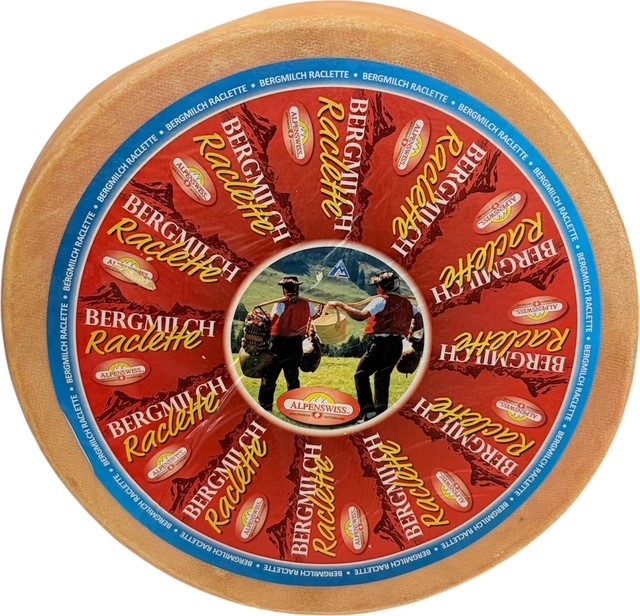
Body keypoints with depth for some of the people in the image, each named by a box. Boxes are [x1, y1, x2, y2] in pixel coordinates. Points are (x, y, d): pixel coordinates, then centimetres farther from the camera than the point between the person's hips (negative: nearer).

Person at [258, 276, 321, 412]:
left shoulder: (281, 304, -15)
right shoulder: (306, 304, 0)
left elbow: (270, 321, -28)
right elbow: (315, 316, 21)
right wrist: (321, 308, 37)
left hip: (279, 343, -5)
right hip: (296, 344, 5)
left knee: (269, 375, 4)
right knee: (292, 376, 17)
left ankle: (265, 405, 5)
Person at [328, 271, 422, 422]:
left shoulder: (381, 300, -8)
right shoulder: (406, 302, 14)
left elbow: (361, 315, -19)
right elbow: (420, 321, 12)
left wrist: (340, 305, -12)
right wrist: (408, 330, 23)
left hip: (380, 343, -7)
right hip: (397, 346, 7)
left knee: (361, 375, 1)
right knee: (382, 378, 19)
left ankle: (368, 411, -8)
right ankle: (381, 413, 19)